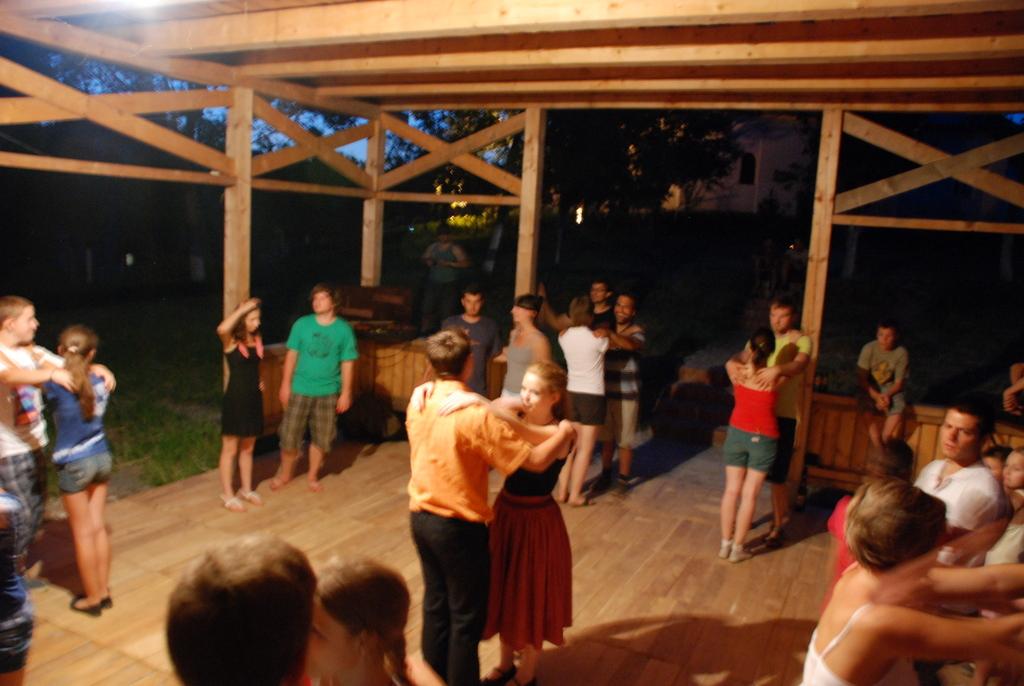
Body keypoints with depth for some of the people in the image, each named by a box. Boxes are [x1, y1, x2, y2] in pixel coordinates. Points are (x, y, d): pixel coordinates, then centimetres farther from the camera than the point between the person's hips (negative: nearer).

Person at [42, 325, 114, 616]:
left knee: (83, 533, 7)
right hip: (101, 458, 5)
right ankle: (104, 591, 23)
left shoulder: (56, 384, -17)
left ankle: (92, 598, 18)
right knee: (98, 527, 14)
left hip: (74, 465, -5)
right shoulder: (99, 382, -2)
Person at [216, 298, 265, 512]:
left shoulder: (257, 339, 5)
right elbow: (221, 329, -38)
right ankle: (227, 494, 17)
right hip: (235, 400, -6)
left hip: (254, 399, 6)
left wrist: (260, 380, 7)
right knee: (230, 449, 6)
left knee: (248, 448, 16)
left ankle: (246, 490, 29)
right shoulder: (231, 341, -13)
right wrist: (242, 308, -29)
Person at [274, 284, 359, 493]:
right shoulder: (301, 324, -4)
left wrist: (346, 393, -4)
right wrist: (285, 384, -1)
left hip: (328, 392, 0)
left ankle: (312, 475, 31)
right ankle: (284, 473, 28)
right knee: (289, 435, 4)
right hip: (300, 389, 0)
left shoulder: (343, 329, -6)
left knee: (321, 438, 11)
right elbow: (292, 355, 1)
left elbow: (347, 363, -2)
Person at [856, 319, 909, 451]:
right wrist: (876, 396, -24)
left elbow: (899, 383, -8)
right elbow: (861, 378, -13)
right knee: (867, 410, -29)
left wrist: (887, 395, -27)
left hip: (890, 388, 1)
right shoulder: (869, 348, -14)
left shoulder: (901, 353, -13)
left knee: (898, 409, -29)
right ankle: (879, 449, -25)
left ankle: (884, 444, -18)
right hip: (870, 387, -1)